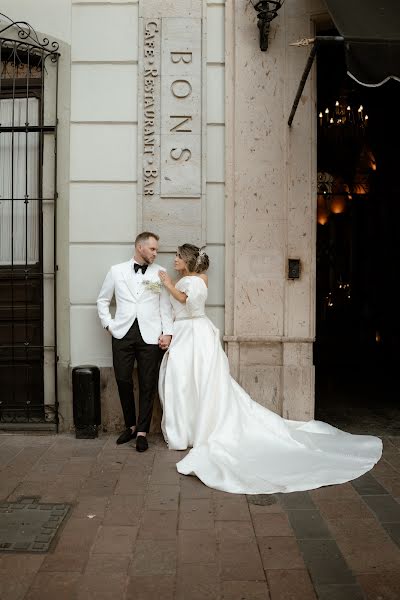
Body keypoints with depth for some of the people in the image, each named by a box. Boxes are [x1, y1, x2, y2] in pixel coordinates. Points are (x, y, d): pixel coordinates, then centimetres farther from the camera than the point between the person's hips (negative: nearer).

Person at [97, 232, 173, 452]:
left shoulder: (159, 273, 7)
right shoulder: (117, 271, 9)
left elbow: (165, 305, 5)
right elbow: (102, 299, 16)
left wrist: (167, 332, -3)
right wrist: (108, 323, 5)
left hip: (150, 335, -1)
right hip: (123, 334, 1)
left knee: (148, 385, 1)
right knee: (123, 381, 2)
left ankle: (142, 432, 12)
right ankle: (130, 425, 23)